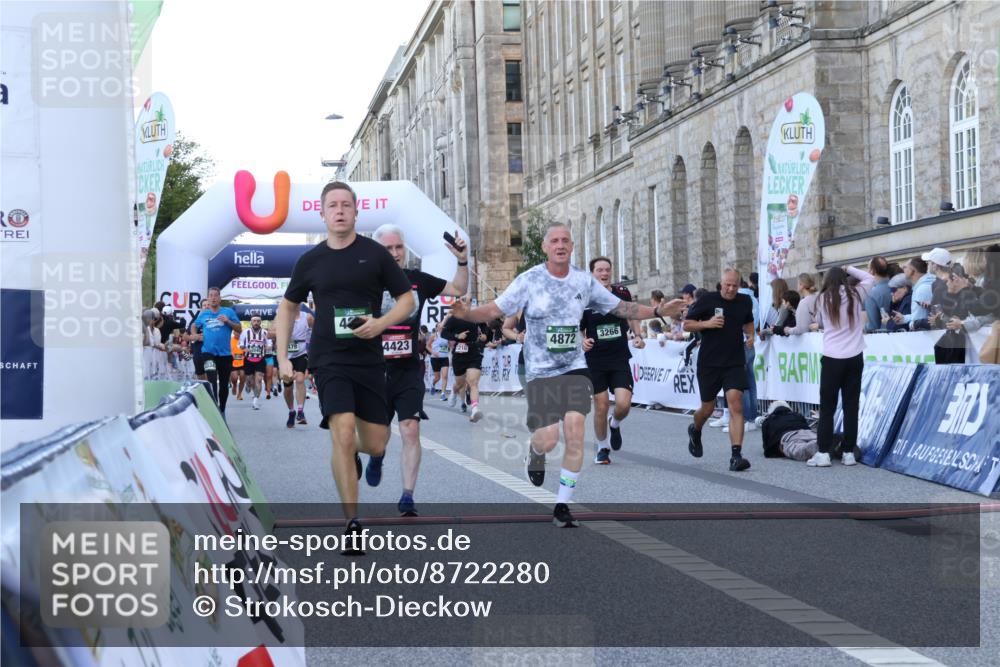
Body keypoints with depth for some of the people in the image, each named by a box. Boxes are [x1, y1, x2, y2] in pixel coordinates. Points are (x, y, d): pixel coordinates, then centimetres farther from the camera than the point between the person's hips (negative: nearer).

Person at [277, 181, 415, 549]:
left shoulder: (375, 254, 1)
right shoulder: (310, 261, 5)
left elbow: (407, 299, 5)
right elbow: (288, 307, 17)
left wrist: (380, 323, -14)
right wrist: (283, 357, 7)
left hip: (369, 359, 1)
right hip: (329, 359, -1)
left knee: (376, 445, 4)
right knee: (343, 433, -18)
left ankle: (350, 453, 43)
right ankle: (352, 525, -9)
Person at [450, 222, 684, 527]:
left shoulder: (584, 280, 2)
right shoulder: (529, 280, -7)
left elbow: (620, 307, 11)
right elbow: (495, 310, -9)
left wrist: (658, 311, 2)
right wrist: (467, 313, -28)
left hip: (575, 367, 3)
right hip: (540, 371, -3)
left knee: (575, 435, -10)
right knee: (549, 439, -10)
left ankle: (562, 505, 4)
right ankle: (534, 453, 31)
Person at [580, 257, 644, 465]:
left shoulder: (622, 294, 0)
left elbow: (632, 316, 18)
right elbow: (578, 329, 4)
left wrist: (637, 335, 2)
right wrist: (582, 341, -16)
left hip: (620, 359, 1)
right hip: (595, 361, -1)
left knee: (624, 404, -12)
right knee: (601, 406, 1)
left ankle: (615, 424, 24)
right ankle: (603, 449, 22)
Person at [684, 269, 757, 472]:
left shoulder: (745, 301, 5)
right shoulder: (707, 300, -6)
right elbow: (686, 324, -2)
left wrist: (750, 336, 5)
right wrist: (707, 323, -18)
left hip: (735, 362, 1)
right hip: (709, 363, -1)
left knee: (736, 405, -15)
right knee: (708, 408, 11)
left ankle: (736, 455, -18)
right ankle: (695, 430, 47)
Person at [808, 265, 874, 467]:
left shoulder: (823, 298, 0)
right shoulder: (855, 295, 2)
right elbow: (870, 278, 20)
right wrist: (849, 269, 22)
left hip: (832, 358, -1)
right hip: (854, 357, 1)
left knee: (827, 406, 3)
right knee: (851, 405, 5)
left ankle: (823, 453, -1)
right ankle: (849, 453, 6)